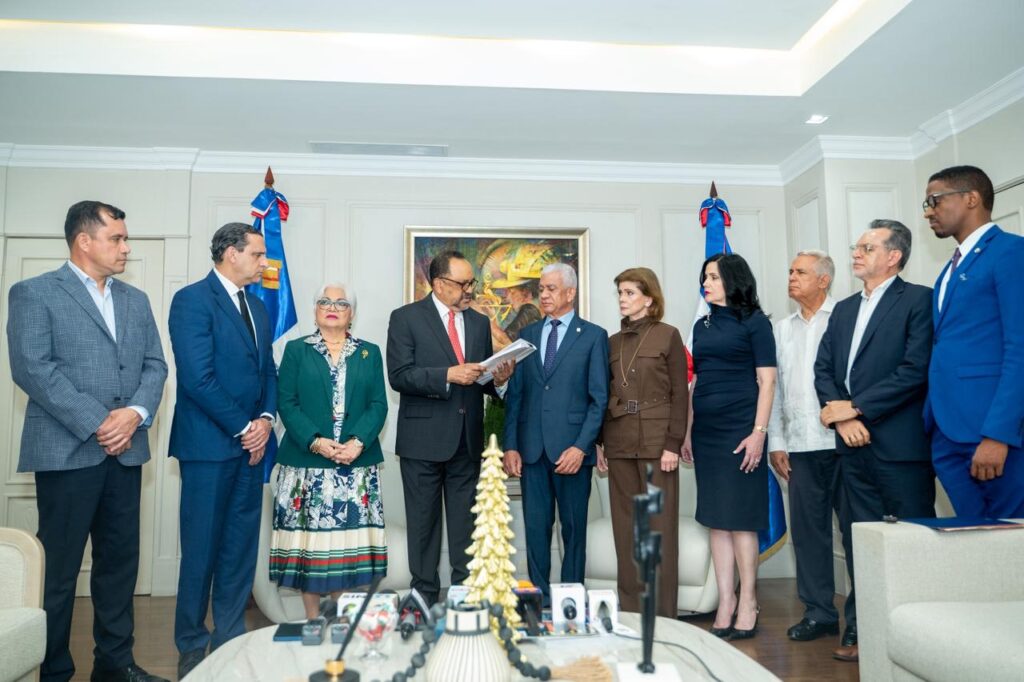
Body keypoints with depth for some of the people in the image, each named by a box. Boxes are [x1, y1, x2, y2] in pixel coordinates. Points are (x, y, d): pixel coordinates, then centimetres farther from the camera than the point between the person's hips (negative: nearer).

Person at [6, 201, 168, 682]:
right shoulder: (34, 293, -1)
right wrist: (95, 424, -16)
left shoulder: (136, 300, 15)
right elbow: (31, 367, -12)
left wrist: (135, 413, -9)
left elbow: (155, 365, 9)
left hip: (125, 451, 5)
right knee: (57, 569, 4)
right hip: (67, 450, -5)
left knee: (120, 561, 11)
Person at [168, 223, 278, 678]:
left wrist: (265, 419, -2)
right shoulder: (193, 299, -8)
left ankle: (231, 638, 23)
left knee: (241, 549, 10)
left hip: (251, 443, 7)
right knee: (202, 549, 4)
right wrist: (242, 428, -12)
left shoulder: (257, 307, 15)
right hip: (209, 444, -6)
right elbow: (198, 378, -16)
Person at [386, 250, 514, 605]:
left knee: (466, 523, 10)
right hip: (424, 438, -4)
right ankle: (425, 596, 20)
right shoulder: (406, 318, -3)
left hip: (468, 439, 4)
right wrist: (448, 375, -23)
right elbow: (399, 375, -13)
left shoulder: (480, 322, 12)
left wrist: (498, 379, -7)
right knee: (424, 523, 7)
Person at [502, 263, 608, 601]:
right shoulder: (527, 335, 12)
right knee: (535, 527, 7)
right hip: (531, 448, 3)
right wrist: (510, 445, 2)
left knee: (573, 529, 7)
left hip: (572, 448, -3)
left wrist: (581, 447, -12)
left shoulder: (594, 336, 1)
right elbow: (514, 394, 10)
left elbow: (599, 398, -4)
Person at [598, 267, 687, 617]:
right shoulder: (612, 342, 12)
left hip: (657, 441, -4)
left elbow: (680, 393, -4)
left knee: (660, 526, 1)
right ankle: (630, 608, 18)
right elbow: (604, 395, 13)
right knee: (625, 527, 8)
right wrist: (599, 444, 8)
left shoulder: (668, 336, -1)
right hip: (619, 443, 5)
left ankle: (663, 612, 11)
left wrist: (673, 443, -11)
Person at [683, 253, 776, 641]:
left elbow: (766, 381, -6)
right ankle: (725, 602, 15)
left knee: (740, 518, -2)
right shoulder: (702, 325, 15)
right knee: (717, 520, 7)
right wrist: (687, 433, 12)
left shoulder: (754, 322, -2)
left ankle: (747, 602, 10)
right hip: (706, 430, 6)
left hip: (740, 429, -6)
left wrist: (759, 432, -14)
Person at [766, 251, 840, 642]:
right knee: (807, 528, 7)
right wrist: (776, 441, 8)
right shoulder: (782, 329, 15)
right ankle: (819, 612, 18)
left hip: (842, 441, -4)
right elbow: (774, 388, 13)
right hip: (800, 446, 5)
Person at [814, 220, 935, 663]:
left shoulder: (918, 299, -4)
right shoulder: (844, 309, 17)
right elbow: (823, 369, 11)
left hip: (900, 444, -6)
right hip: (853, 445, 6)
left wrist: (855, 407, -12)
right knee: (859, 542, 12)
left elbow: (915, 370, -14)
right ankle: (862, 631, 22)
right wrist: (842, 419, -5)